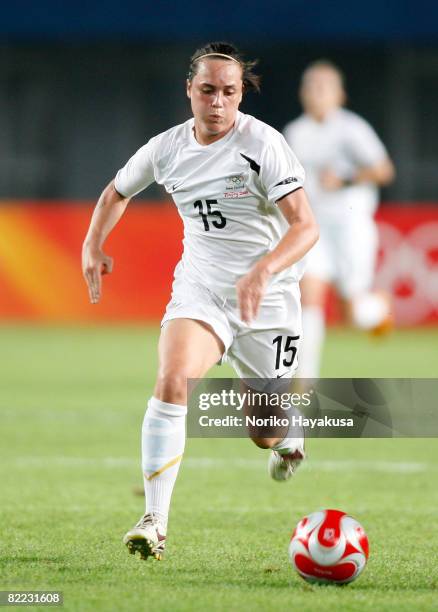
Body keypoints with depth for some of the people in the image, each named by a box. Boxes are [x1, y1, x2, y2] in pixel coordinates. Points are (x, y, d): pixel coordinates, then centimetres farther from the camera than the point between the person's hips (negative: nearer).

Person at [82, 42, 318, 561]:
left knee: (267, 434, 9)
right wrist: (93, 245, 7)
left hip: (267, 299, -2)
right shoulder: (167, 148, -1)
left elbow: (305, 226, -23)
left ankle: (289, 439, 51)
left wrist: (263, 270, -38)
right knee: (172, 381, -28)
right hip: (200, 288, 2)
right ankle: (154, 522, -27)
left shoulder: (262, 143, -15)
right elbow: (117, 192, 21)